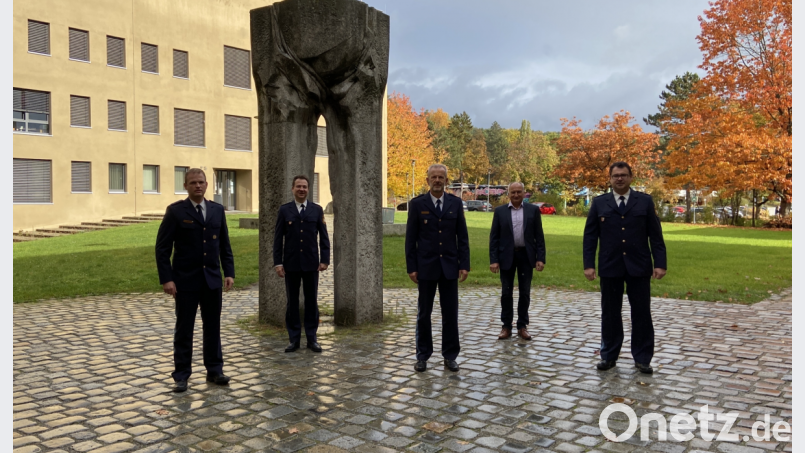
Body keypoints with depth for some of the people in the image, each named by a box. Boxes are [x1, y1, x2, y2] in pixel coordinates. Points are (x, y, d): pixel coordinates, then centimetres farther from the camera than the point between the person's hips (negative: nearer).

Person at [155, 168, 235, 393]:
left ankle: (214, 370, 22)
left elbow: (225, 245, 10)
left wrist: (229, 272, 2)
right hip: (186, 280, -3)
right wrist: (166, 278, -13)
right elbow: (162, 248, -7)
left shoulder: (217, 210, 6)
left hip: (212, 279, 3)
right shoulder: (175, 211, -5)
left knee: (213, 327, 10)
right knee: (184, 329, 6)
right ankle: (181, 375, 17)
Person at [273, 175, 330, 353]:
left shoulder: (317, 210, 4)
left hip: (311, 263, 0)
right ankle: (294, 339, 15)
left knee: (311, 301, 6)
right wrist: (278, 263, -5)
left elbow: (324, 237, 4)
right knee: (292, 302, 6)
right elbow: (278, 238, 1)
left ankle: (312, 338, 15)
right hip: (291, 264, 0)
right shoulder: (284, 210, 2)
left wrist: (325, 259, -4)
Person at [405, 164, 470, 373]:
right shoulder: (417, 204, -2)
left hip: (449, 266, 2)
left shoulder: (455, 203, 3)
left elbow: (462, 236, 4)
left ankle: (450, 356, 18)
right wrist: (411, 267, -6)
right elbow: (411, 238, -2)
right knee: (423, 313, 7)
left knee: (450, 313, 6)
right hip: (426, 266, -1)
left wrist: (464, 265, -3)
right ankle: (423, 355, 19)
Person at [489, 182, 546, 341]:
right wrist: (493, 260, -7)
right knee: (506, 292, 6)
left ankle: (522, 326, 17)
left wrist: (540, 258, -6)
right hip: (507, 256, 0)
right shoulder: (500, 211, 2)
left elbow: (539, 236, 2)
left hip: (526, 256, 0)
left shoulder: (533, 210, 3)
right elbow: (494, 237, 0)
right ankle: (506, 326, 15)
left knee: (525, 293, 6)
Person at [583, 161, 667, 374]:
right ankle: (609, 356, 19)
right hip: (610, 267, 0)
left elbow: (655, 235, 2)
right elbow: (590, 236, 2)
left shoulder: (645, 201, 5)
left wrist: (660, 263, -5)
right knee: (610, 313, 8)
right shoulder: (599, 203, 5)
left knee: (641, 313, 5)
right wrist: (589, 264, -5)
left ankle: (642, 358, 16)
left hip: (638, 266, 0)